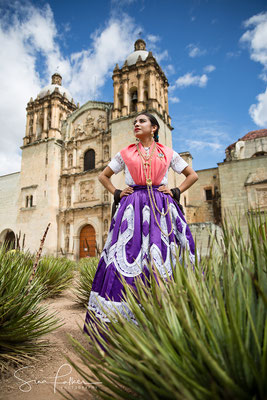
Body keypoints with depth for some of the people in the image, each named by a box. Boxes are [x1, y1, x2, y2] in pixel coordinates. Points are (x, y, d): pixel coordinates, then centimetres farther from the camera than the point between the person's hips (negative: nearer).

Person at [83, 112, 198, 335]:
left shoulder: (168, 153, 13)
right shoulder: (125, 153, 15)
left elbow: (192, 176, 18)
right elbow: (103, 176, 23)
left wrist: (175, 192, 3)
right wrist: (117, 193, 8)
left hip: (162, 209, 0)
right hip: (132, 209, 1)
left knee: (162, 258, -6)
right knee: (127, 256, -8)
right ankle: (123, 320, 2)